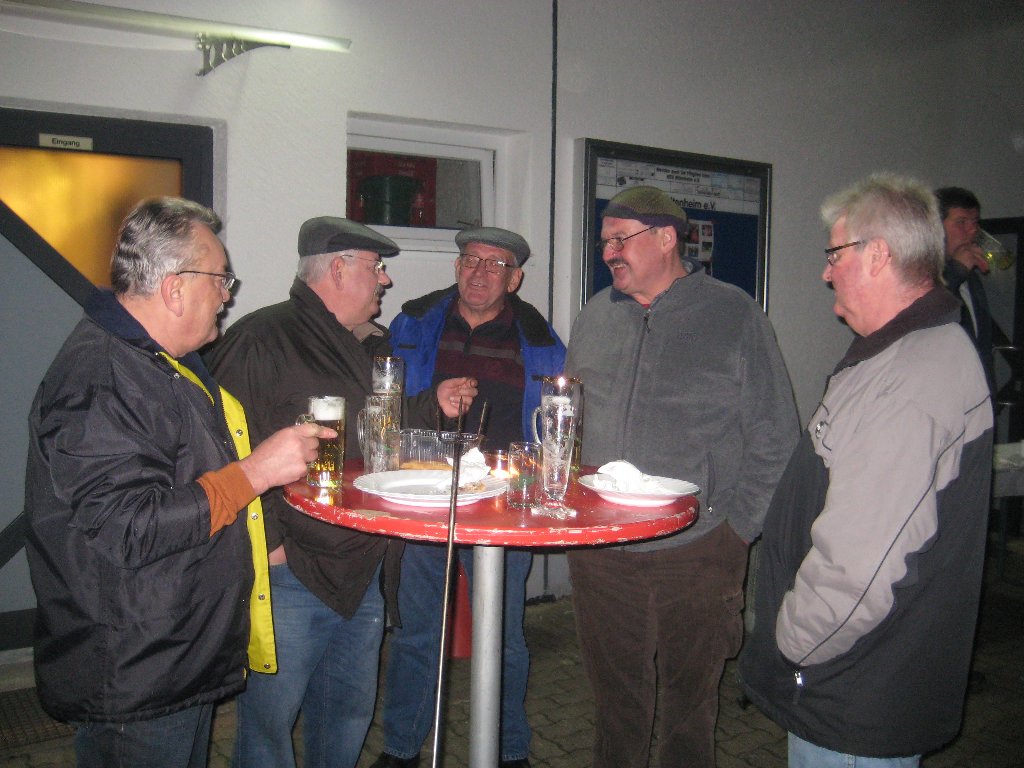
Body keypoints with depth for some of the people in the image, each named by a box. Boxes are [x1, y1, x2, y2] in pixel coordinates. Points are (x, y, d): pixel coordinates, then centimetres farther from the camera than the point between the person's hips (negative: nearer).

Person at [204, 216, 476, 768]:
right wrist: (265, 541, -20)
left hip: (366, 573, 8)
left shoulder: (371, 347, 15)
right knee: (269, 723, 6)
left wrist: (432, 404, 12)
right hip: (289, 574, -7)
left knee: (349, 716, 19)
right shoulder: (262, 339, -14)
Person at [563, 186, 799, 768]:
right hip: (600, 552, 4)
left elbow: (775, 437, -4)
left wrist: (738, 525, -9)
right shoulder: (596, 316, 9)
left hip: (696, 552, -3)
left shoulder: (734, 315, -4)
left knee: (689, 698, 14)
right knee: (614, 693, 18)